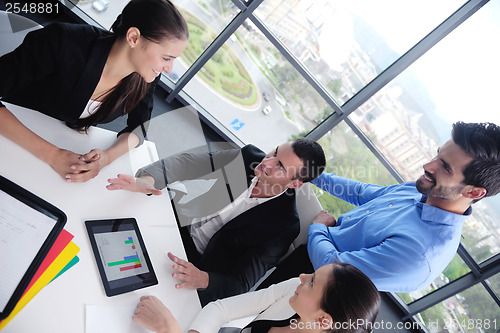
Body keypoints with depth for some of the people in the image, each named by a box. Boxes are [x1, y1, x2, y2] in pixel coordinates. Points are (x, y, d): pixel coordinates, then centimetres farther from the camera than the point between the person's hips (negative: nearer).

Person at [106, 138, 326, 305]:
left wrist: (202, 279, -41)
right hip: (180, 223, 4)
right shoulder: (249, 156, -11)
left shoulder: (283, 226, -22)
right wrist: (147, 179, -34)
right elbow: (188, 163, -15)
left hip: (198, 262, -4)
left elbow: (240, 285, -21)